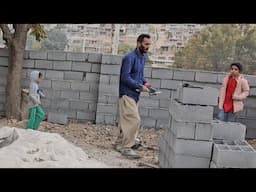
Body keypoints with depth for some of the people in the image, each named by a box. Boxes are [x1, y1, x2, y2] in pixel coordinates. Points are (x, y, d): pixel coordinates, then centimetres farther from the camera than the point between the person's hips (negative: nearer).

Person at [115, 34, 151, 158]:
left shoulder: (143, 57, 11)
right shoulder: (130, 57, -16)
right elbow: (125, 77, -21)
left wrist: (145, 82, 2)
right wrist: (140, 87, -20)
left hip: (135, 94, 9)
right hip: (127, 94, -9)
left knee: (127, 120, 15)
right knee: (134, 120, -13)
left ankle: (120, 143, 27)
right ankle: (126, 147, -5)